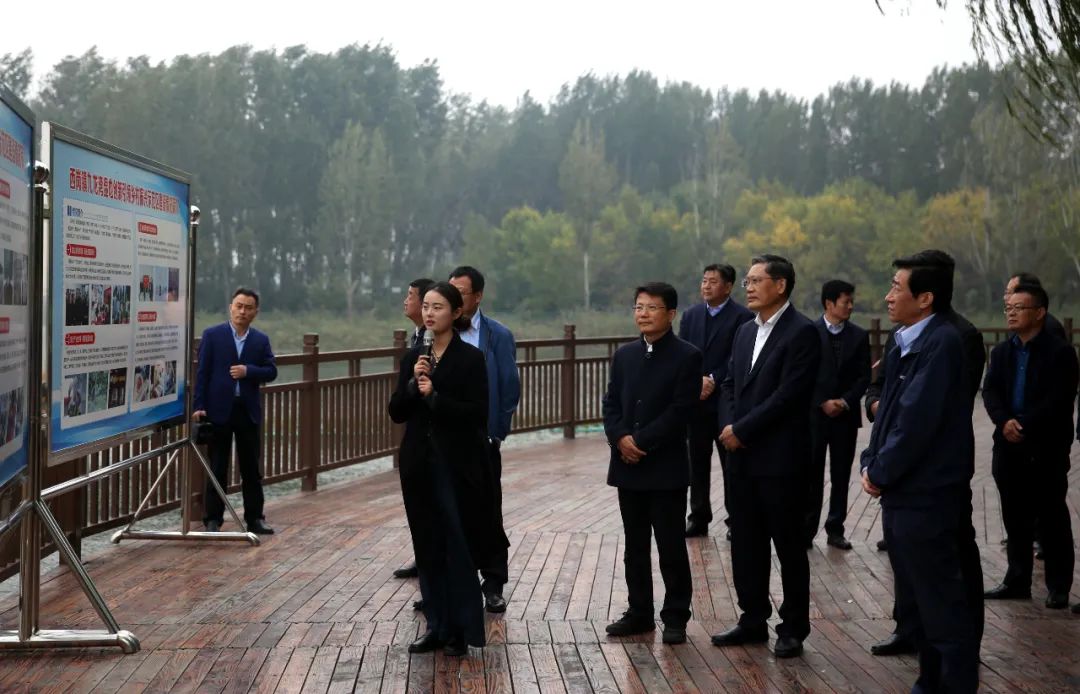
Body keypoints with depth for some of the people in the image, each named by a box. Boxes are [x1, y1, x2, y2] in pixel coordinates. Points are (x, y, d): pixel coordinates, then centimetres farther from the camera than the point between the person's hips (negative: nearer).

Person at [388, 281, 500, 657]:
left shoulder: (471, 358, -6)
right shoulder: (413, 356, 9)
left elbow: (478, 414, -14)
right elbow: (396, 412, 5)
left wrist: (434, 395, -18)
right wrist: (412, 384, -11)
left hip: (457, 465, -5)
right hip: (419, 464, 5)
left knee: (459, 547, -1)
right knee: (428, 547, 9)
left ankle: (461, 631, 8)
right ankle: (438, 626, 18)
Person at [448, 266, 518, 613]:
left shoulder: (498, 336, -2)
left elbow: (510, 389, -1)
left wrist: (497, 431, -3)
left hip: (482, 440, -2)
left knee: (488, 514, 5)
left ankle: (493, 585, 13)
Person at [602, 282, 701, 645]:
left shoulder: (687, 356, -6)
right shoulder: (624, 355, 12)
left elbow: (680, 410, -13)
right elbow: (611, 404, 9)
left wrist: (641, 441, -16)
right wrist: (620, 438, -9)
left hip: (666, 468, -5)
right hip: (628, 466, 5)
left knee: (671, 546, 1)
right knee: (635, 546, 12)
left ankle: (675, 617, 10)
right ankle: (639, 612, 21)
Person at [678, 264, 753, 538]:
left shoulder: (742, 316, -5)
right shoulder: (690, 315, 10)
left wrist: (713, 380, -16)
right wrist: (696, 381, -11)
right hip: (695, 401, 5)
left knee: (731, 464, 3)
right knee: (697, 462, 9)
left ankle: (735, 519, 10)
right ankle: (699, 517, 17)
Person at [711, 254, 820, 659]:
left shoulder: (802, 333, -11)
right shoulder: (745, 332, 14)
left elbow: (787, 395, -18)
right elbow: (730, 385, 15)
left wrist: (741, 430, -15)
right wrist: (728, 426, -3)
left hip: (781, 458, -7)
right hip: (742, 456, 8)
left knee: (788, 546, 3)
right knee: (745, 544, 13)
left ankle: (793, 629, 13)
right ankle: (753, 620, 24)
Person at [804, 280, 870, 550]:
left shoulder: (859, 336, 5)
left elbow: (864, 377, 3)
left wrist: (845, 401, -10)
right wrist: (823, 402, -12)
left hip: (846, 415, 3)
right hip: (814, 414, -2)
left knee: (841, 475, 6)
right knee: (812, 474, -1)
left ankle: (835, 530, 13)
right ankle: (807, 530, 4)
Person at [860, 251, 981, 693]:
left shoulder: (941, 342, -18)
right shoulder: (905, 343, 11)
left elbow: (917, 420, -22)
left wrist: (881, 474, -12)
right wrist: (871, 464, 2)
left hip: (927, 498, -10)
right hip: (901, 493, 10)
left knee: (942, 605, -1)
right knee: (913, 602, 19)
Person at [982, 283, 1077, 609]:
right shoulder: (1001, 352, 11)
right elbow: (990, 392, 0)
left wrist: (1025, 426, -20)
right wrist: (1004, 421, -18)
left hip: (1046, 450, -5)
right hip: (1009, 448, 5)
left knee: (1052, 519, 2)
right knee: (1015, 519, 11)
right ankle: (1017, 582, 20)